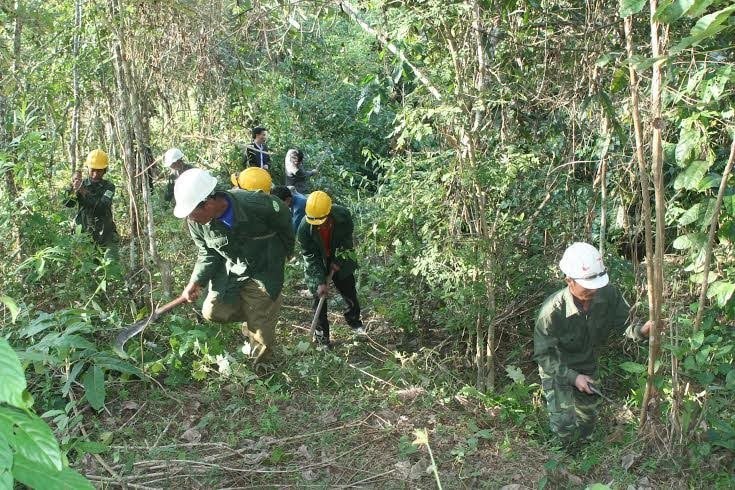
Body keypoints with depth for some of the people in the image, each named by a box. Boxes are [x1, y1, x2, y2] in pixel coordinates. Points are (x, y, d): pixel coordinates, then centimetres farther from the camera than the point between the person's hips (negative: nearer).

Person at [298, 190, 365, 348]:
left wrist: (338, 261, -14)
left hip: (340, 260, 2)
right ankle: (321, 335, 11)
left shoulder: (342, 215, -27)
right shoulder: (304, 228, -30)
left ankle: (354, 322, 37)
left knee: (349, 292, 12)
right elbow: (310, 257, -23)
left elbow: (346, 239, -9)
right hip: (318, 264, -2)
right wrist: (320, 282, -27)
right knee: (319, 297, -2)